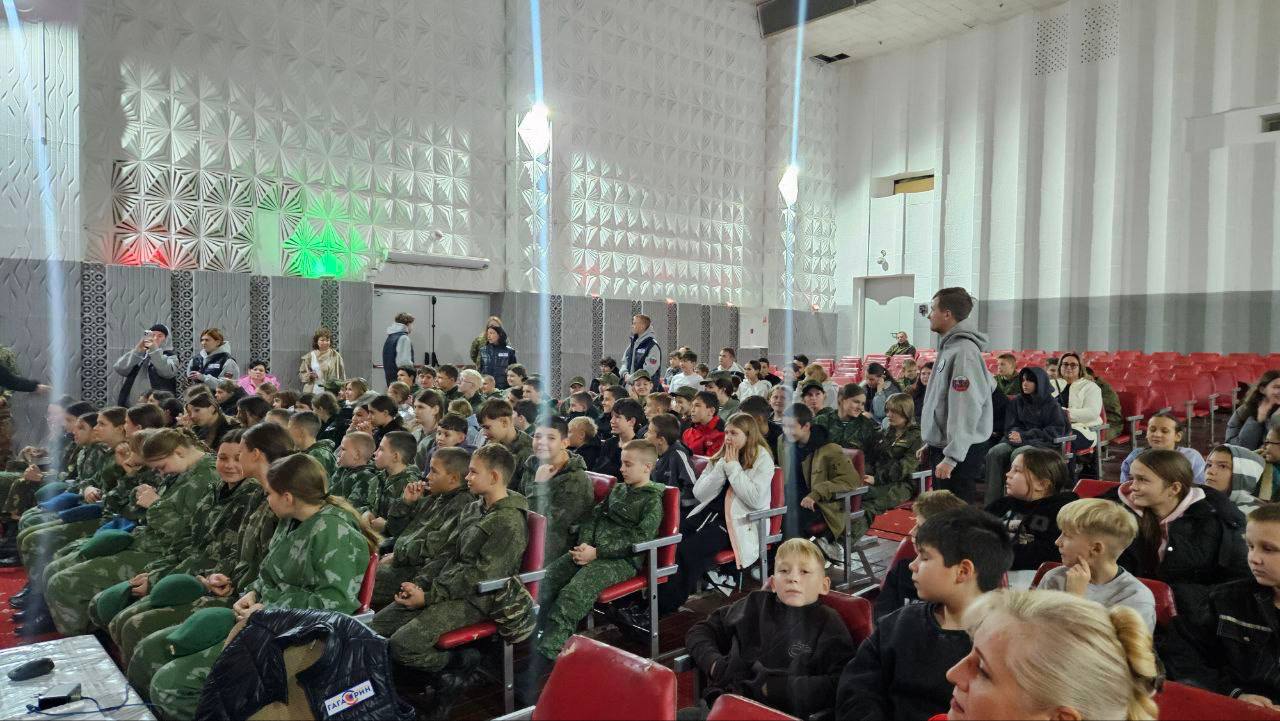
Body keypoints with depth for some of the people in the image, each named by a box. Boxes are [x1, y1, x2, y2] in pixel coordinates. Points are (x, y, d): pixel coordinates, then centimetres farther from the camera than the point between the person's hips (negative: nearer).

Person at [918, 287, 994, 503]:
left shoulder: (963, 352, -19)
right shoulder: (949, 347, 12)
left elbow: (966, 410, -23)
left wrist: (951, 457, -23)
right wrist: (932, 445, 20)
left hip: (960, 453, -10)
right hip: (941, 446, 10)